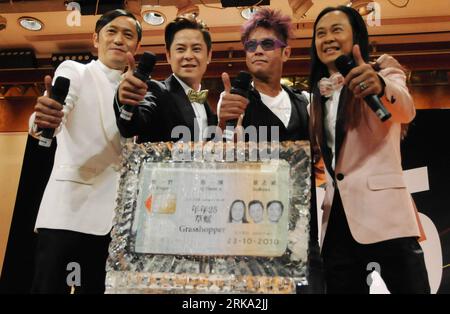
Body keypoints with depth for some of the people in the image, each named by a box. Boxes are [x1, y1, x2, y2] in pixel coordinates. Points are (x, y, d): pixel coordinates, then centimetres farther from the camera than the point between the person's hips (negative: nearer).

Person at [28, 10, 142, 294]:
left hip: (114, 212, 4)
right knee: (49, 287, -6)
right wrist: (41, 120, -40)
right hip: (70, 203, -4)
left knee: (96, 289, 7)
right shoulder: (74, 71, 2)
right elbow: (53, 115, -19)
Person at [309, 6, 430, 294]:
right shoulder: (319, 96, 17)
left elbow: (406, 111, -22)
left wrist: (380, 87, -42)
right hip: (337, 217, 5)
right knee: (341, 288, 7)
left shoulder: (385, 74, 1)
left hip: (384, 213, -5)